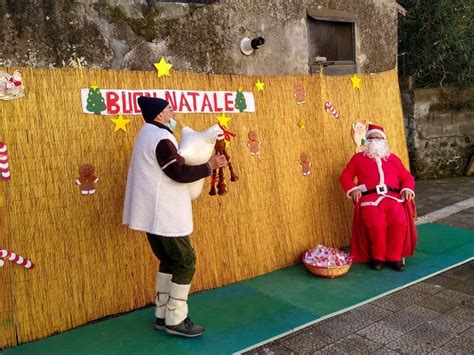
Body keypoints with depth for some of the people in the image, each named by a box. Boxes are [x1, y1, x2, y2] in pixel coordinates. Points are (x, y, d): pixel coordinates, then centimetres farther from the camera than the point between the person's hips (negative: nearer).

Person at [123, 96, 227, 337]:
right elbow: (180, 173, -21)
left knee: (169, 262, 16)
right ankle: (175, 321, 6)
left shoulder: (150, 135, 16)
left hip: (156, 213, 10)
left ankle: (163, 315, 23)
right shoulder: (160, 139, -18)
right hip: (164, 214, -10)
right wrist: (210, 166, -11)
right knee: (185, 263, -1)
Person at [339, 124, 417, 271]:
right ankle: (378, 256, -9)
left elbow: (407, 177, 22)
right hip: (370, 198, -2)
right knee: (377, 223, -32)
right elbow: (345, 175, 14)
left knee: (400, 221, -29)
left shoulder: (393, 158, 25)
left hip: (393, 196, 2)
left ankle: (394, 257, -11)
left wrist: (407, 189, 1)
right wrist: (353, 189, -4)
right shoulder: (359, 158, 19)